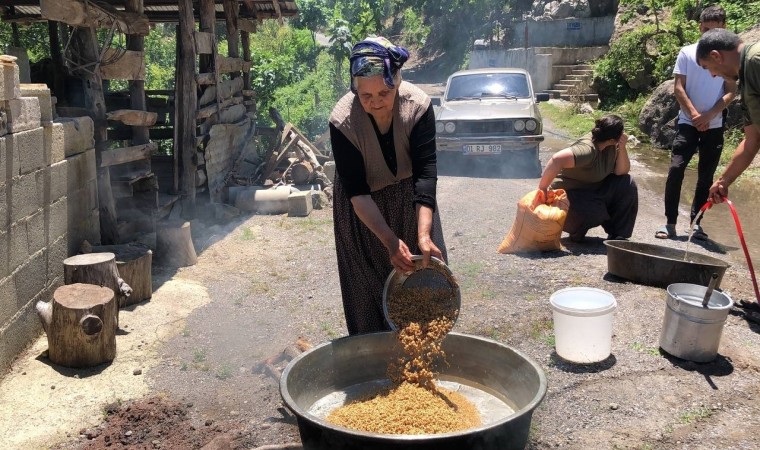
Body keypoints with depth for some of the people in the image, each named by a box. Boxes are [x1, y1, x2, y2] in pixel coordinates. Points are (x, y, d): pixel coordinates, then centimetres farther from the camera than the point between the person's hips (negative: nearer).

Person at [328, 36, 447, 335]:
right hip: (364, 209, -1)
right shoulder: (343, 121, -28)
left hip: (409, 199, 2)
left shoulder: (418, 105, -25)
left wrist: (424, 235, -37)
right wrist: (390, 241, -34)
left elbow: (425, 172, -27)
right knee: (369, 286, 3)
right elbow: (356, 191, -26)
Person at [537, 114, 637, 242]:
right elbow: (557, 159, -46)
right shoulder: (588, 149, -32)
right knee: (596, 211, -35)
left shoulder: (612, 146, -5)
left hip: (593, 190, 9)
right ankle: (575, 230, 1)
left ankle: (617, 235, 2)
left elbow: (621, 172, -3)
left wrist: (622, 148, -19)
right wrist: (542, 189, -43)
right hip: (567, 193, -8)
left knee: (628, 185, -9)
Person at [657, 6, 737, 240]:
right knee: (676, 170, -13)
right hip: (688, 122, -1)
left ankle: (696, 223, 14)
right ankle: (670, 222, -8)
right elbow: (678, 88, -1)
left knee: (706, 176, 5)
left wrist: (708, 116, -13)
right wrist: (694, 114, -12)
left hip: (714, 126, 2)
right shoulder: (687, 53, 1)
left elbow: (730, 92, 0)